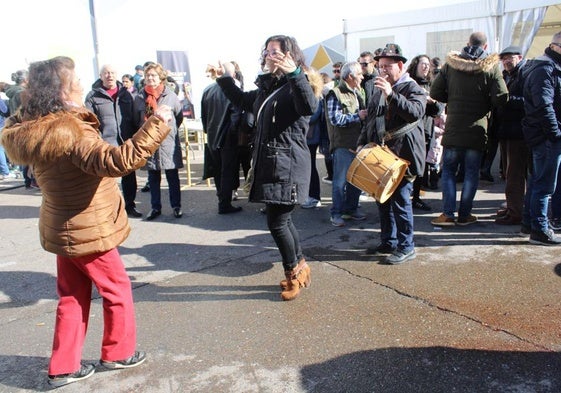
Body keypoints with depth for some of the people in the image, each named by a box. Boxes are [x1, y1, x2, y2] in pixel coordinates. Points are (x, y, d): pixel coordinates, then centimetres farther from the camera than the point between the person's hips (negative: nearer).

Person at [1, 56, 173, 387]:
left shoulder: (35, 127, 1)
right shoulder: (70, 131, -27)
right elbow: (118, 160, -42)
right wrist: (156, 124, -38)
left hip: (65, 228, 9)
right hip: (88, 231, -9)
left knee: (73, 297, 18)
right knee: (117, 289, 11)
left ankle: (64, 366, 26)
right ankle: (118, 352, 28)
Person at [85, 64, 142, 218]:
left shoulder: (125, 94, 10)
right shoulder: (93, 96, -1)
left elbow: (134, 118, 11)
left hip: (127, 143, 4)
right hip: (105, 145, -4)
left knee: (129, 176, 12)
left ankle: (130, 205, 26)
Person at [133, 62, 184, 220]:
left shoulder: (171, 96, -4)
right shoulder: (139, 98, 2)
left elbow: (179, 118, 7)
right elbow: (136, 120, 11)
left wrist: (168, 130, 9)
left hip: (168, 144, -2)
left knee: (173, 177, 7)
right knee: (153, 179, 11)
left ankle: (176, 206, 19)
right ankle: (155, 207, 22)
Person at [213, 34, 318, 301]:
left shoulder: (295, 86, -9)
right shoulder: (265, 88, 15)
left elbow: (310, 107, -32)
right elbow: (243, 101, 34)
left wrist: (294, 74, -41)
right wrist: (224, 79, 28)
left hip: (288, 166, -9)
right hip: (268, 164, 9)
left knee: (277, 221, -4)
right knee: (283, 219, 15)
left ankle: (294, 272, 17)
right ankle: (299, 269, 30)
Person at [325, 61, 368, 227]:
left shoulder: (357, 93, 16)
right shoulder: (336, 94, -9)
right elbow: (335, 119, -19)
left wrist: (366, 114, 4)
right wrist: (357, 116, -15)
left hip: (358, 143, 8)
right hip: (343, 145, -8)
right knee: (340, 181, -2)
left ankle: (351, 209, 27)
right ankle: (336, 213, 8)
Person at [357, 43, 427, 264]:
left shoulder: (412, 88, -6)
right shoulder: (379, 90, 17)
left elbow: (416, 112, -25)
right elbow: (370, 120, 23)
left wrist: (391, 94, -31)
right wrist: (362, 143, 12)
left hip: (402, 155, -7)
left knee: (400, 200, -5)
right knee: (383, 199, 12)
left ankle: (406, 248, 8)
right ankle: (388, 242, 26)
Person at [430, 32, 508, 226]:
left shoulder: (450, 64, 1)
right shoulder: (491, 66, -4)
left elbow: (435, 92, 0)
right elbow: (501, 97, -10)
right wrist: (485, 103, 10)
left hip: (453, 127, 1)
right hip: (477, 128, -1)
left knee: (448, 170, 8)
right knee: (471, 173, 7)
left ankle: (448, 214, 4)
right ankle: (464, 215, 12)